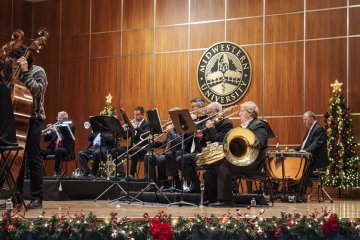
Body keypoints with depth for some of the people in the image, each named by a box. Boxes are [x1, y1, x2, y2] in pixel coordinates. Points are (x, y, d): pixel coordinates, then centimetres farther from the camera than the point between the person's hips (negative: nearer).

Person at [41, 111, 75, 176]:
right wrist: (48, 131, -2)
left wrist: (56, 130, -22)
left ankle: (57, 172, -32)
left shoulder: (70, 125, 5)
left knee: (57, 151, -39)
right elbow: (46, 139, 17)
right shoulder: (56, 126, 19)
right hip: (53, 149, 6)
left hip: (65, 150, -6)